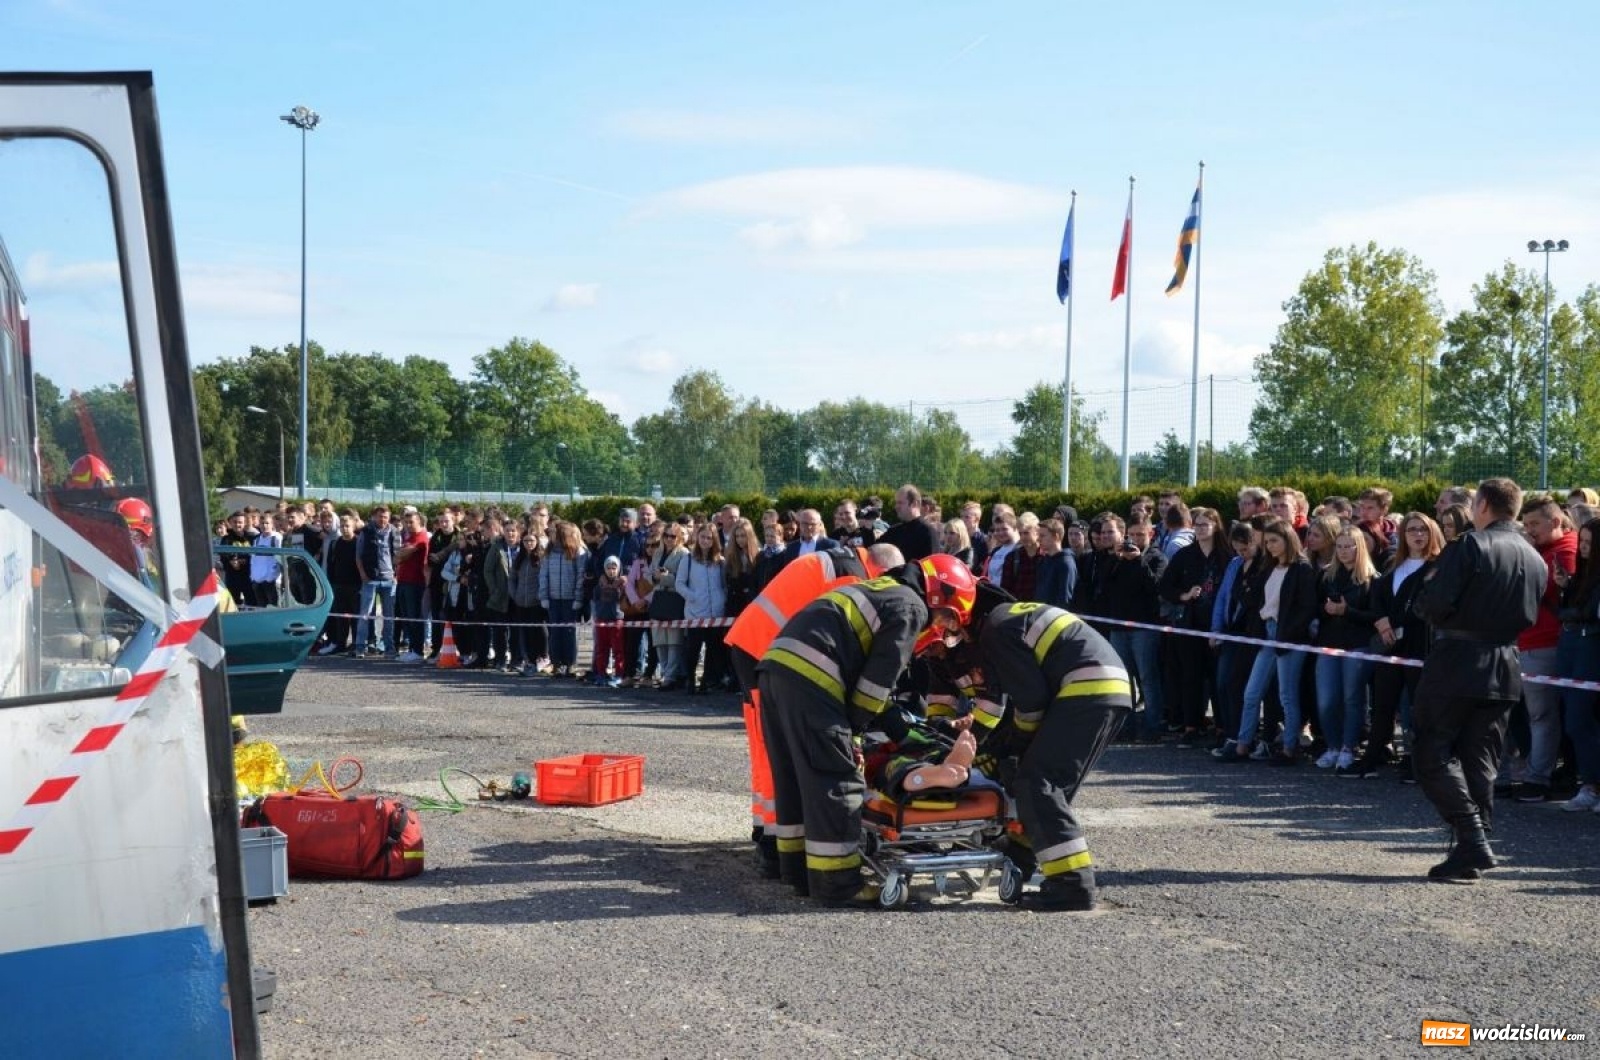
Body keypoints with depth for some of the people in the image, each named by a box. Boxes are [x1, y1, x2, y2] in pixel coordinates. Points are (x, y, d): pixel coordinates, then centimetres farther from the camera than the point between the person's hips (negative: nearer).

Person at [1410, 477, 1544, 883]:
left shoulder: (1471, 545, -12)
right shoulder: (1536, 560, 10)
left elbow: (1434, 604, -18)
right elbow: (1530, 617, 16)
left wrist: (1426, 593, 3)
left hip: (1457, 663, -7)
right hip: (1505, 670, 7)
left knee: (1432, 754, -1)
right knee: (1479, 761, 10)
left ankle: (1472, 841, -13)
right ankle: (1471, 855, 9)